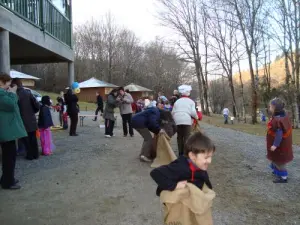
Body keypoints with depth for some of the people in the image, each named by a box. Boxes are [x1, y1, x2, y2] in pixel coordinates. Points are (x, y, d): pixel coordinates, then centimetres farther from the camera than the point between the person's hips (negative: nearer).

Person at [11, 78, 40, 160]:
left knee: (26, 139, 9)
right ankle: (35, 154, 20)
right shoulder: (28, 92, -1)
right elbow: (37, 105, -3)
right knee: (33, 138, 13)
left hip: (23, 121, -4)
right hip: (32, 120, 4)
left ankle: (30, 155, 14)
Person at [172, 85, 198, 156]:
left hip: (178, 121, 3)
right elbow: (193, 112, -3)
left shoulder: (177, 101, 14)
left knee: (179, 137, 11)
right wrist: (196, 117, 16)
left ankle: (180, 152, 16)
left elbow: (173, 112, 11)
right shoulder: (191, 101, 6)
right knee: (187, 137, 0)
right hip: (187, 121, -3)